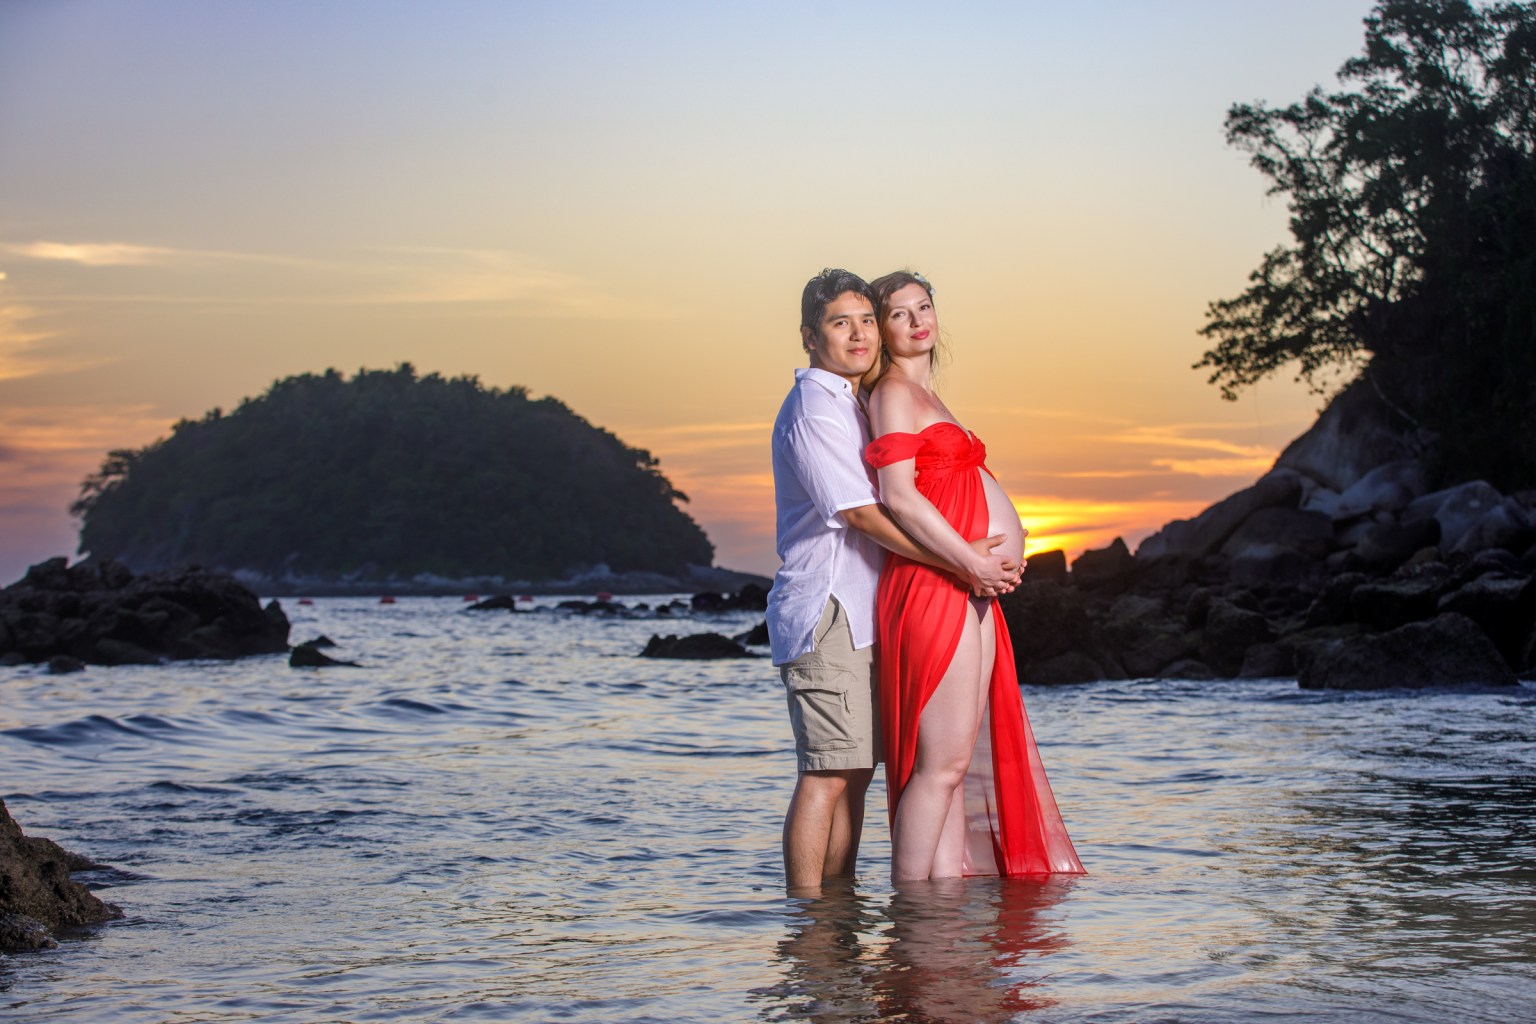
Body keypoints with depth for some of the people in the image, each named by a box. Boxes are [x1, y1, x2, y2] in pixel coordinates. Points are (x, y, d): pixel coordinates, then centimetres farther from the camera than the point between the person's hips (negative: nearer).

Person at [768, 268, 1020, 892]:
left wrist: (969, 557, 15)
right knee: (827, 771, -12)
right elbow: (861, 513, -17)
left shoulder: (851, 406, 21)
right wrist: (960, 560, -16)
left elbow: (889, 505, 28)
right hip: (825, 612, -10)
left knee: (856, 769, 11)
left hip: (858, 615, 10)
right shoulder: (813, 409, -10)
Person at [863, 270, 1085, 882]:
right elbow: (899, 497, -17)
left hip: (970, 591, 10)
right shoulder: (893, 391, -6)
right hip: (933, 589, -10)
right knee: (941, 762, -10)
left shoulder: (926, 396, 23)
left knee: (960, 762, 7)